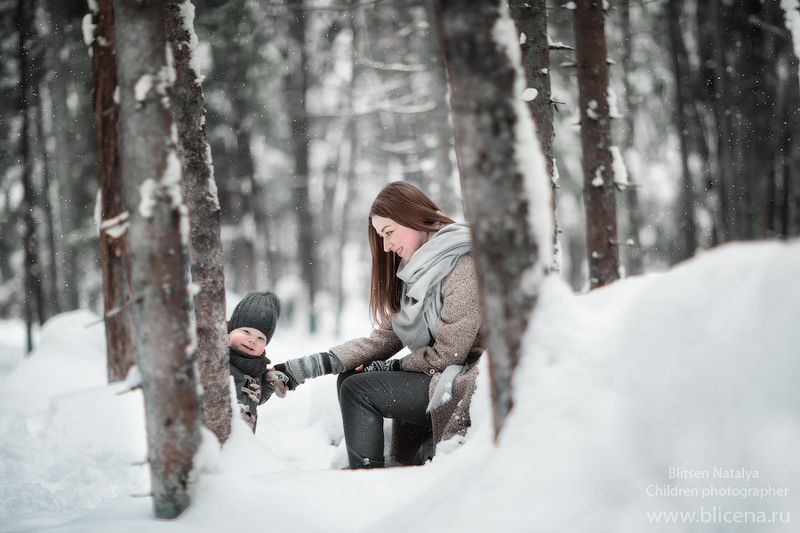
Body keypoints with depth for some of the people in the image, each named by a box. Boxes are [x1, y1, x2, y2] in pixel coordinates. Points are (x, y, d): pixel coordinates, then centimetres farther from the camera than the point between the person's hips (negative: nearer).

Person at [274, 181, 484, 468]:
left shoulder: (461, 266, -16)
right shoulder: (419, 270, 12)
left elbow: (447, 353, -18)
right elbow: (384, 337, 6)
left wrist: (390, 367, -2)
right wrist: (303, 367, -3)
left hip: (466, 385, -9)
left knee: (359, 390, -14)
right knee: (348, 379, 3)